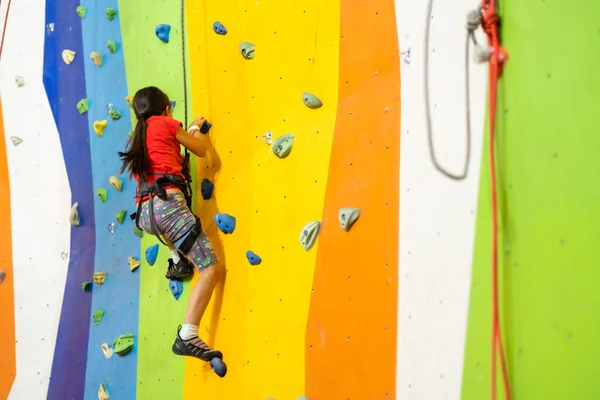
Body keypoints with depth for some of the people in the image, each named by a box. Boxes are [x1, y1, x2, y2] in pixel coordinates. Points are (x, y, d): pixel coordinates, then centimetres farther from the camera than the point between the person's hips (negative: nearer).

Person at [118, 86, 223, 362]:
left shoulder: (137, 136, 27)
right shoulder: (166, 123, 9)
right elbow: (203, 150, 16)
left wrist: (188, 130, 41)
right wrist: (196, 128, 34)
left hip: (144, 212, 8)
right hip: (166, 203, -7)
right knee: (212, 268, -9)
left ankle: (177, 260, 27)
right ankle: (186, 337, -17)